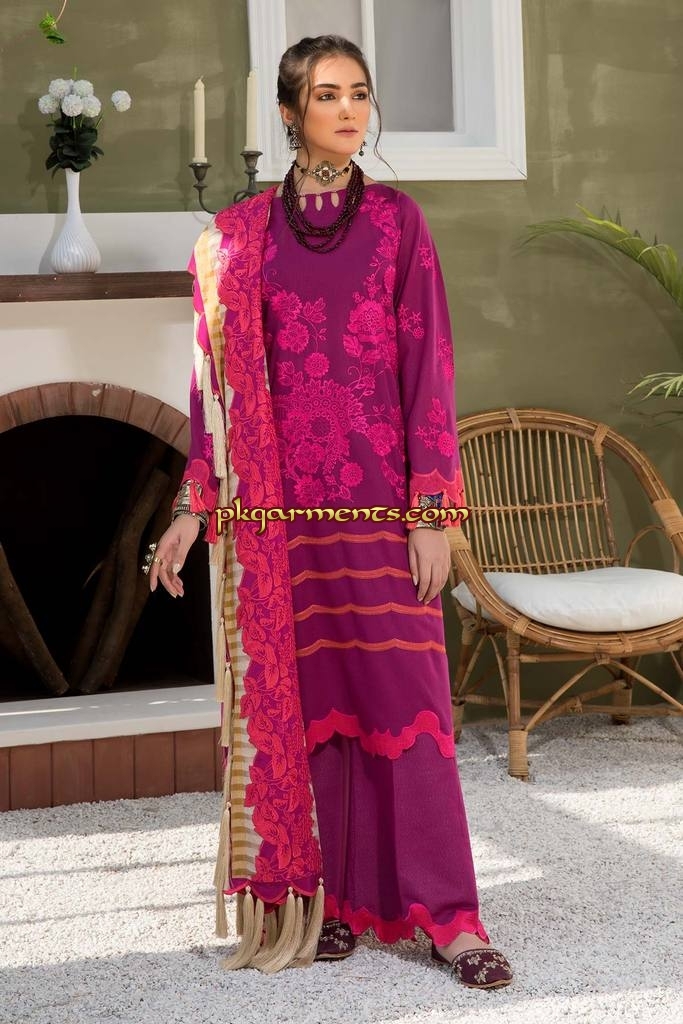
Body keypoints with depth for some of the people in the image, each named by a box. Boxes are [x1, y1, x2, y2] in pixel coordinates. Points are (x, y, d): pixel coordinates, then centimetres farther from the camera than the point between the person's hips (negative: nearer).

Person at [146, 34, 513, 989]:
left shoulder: (397, 219, 4)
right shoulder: (239, 232, 6)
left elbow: (427, 365, 0)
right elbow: (219, 378, 8)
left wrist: (430, 510, -7)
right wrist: (194, 506, 4)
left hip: (379, 493, -1)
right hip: (279, 502, 1)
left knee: (403, 692, -2)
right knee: (305, 696, 5)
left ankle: (446, 911, 5)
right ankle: (328, 898, 18)